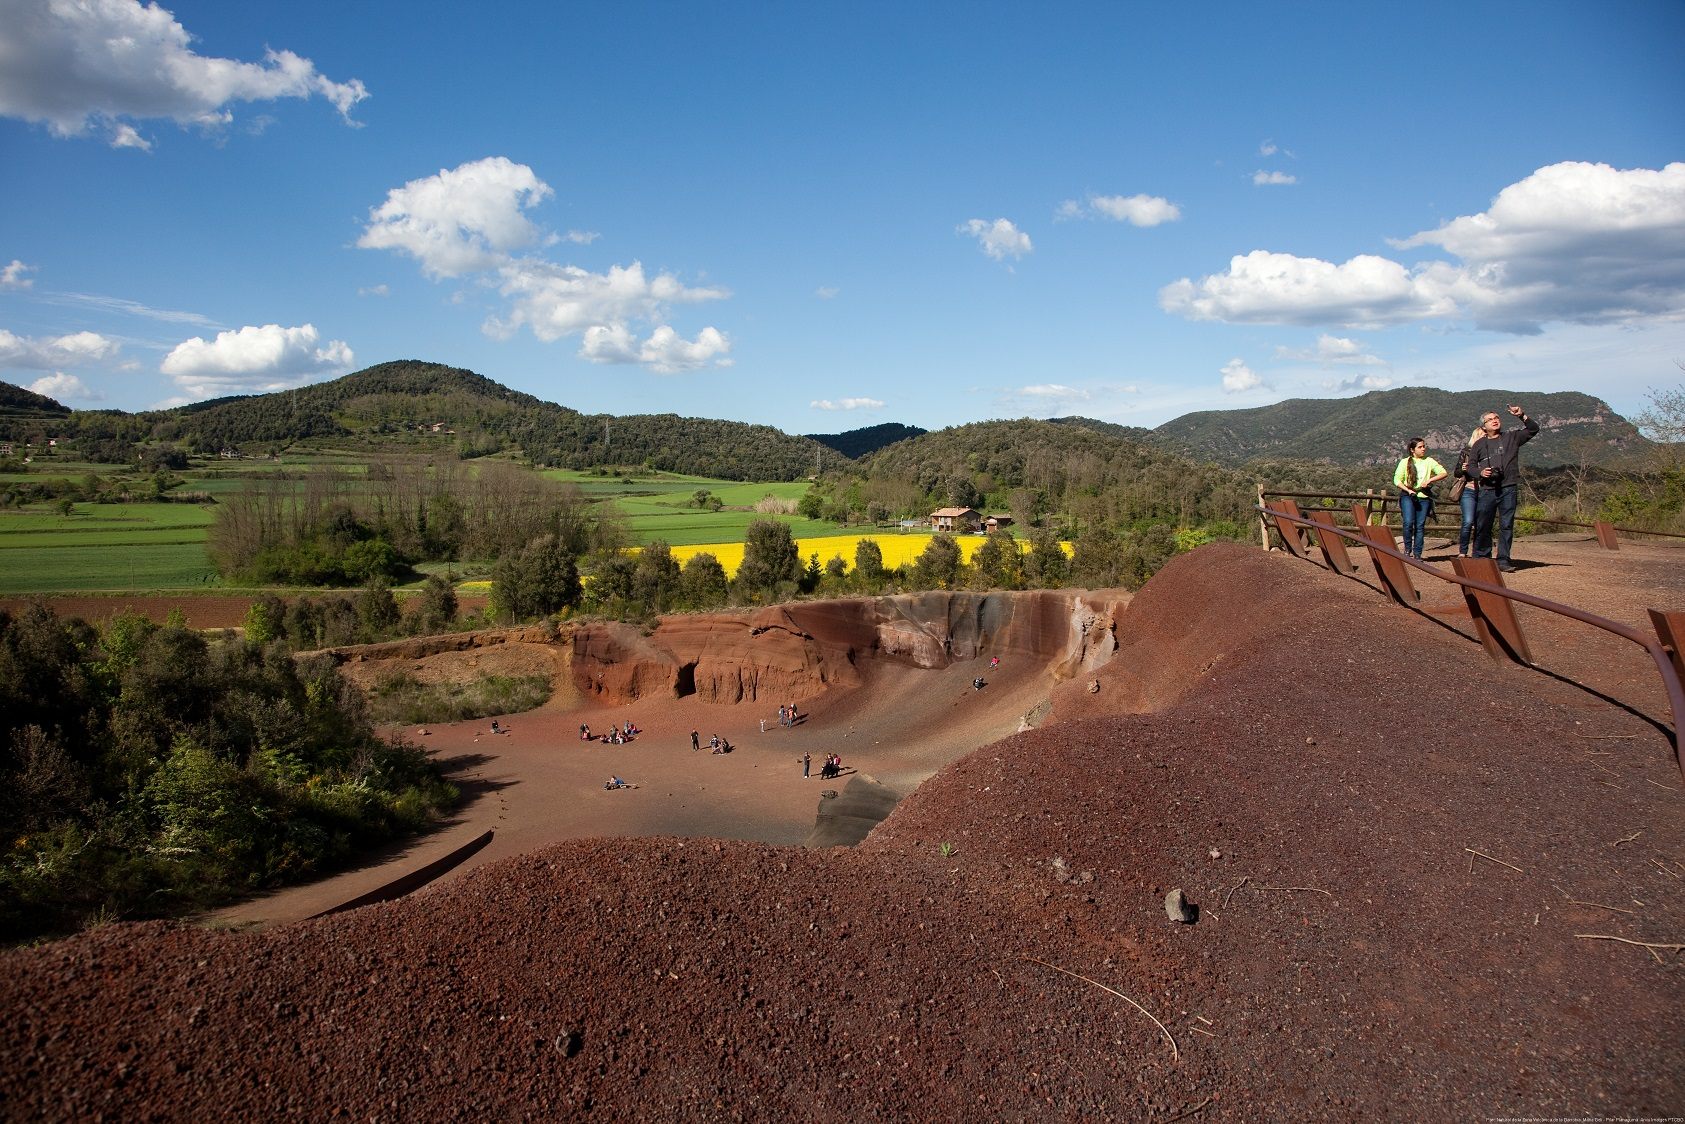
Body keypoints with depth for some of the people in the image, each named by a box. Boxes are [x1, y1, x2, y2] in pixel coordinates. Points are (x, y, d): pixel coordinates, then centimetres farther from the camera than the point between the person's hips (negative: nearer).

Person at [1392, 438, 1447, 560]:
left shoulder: (1429, 461, 9)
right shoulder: (1405, 462, 5)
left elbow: (1443, 473, 2)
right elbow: (1397, 480, 0)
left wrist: (1429, 481, -11)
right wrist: (1408, 490, -13)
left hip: (1424, 497, 2)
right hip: (1408, 496, -2)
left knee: (1420, 526, 0)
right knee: (1409, 522, -19)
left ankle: (1417, 554, 4)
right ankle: (1408, 548, 0)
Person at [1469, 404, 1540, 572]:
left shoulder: (1512, 437, 13)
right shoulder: (1478, 445, 11)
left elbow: (1534, 429, 10)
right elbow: (1471, 466, 11)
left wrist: (1522, 416, -3)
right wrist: (1480, 473, -9)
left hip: (1508, 489, 0)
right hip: (1486, 490, 0)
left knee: (1506, 525, -1)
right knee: (1482, 526, -1)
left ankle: (1503, 560, 3)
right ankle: (1481, 558, 11)